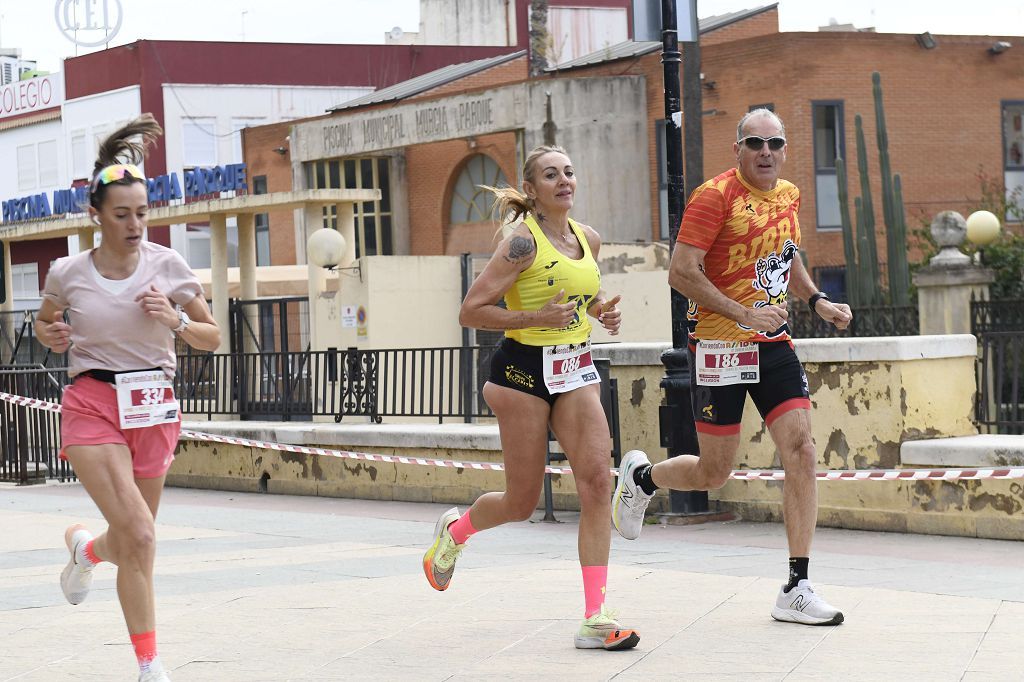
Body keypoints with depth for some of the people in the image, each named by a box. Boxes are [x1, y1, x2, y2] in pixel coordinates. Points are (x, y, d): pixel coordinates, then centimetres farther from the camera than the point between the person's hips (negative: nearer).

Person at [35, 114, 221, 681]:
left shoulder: (168, 266, -2)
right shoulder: (67, 274, -4)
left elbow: (212, 338, 5)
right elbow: (44, 321, 17)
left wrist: (174, 319, -14)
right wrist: (51, 336, -6)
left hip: (153, 409, 3)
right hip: (92, 405, -3)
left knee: (131, 544, 11)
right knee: (139, 535, -18)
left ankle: (84, 548, 49)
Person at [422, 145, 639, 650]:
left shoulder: (588, 239, 7)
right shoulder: (524, 241, -13)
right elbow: (471, 311, -14)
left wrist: (603, 311, 4)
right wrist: (536, 318, -23)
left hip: (576, 370, 6)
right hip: (526, 368, -6)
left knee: (597, 481, -11)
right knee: (521, 502, 3)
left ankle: (595, 618, -11)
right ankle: (455, 529, 38)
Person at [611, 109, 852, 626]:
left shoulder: (788, 195, 10)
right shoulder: (715, 196, -12)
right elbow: (682, 273, -17)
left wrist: (816, 301, 13)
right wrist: (744, 313, -22)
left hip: (774, 346, 6)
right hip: (719, 346, -6)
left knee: (801, 453, -8)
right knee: (714, 472, 2)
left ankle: (796, 591, -5)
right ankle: (640, 477, 36)